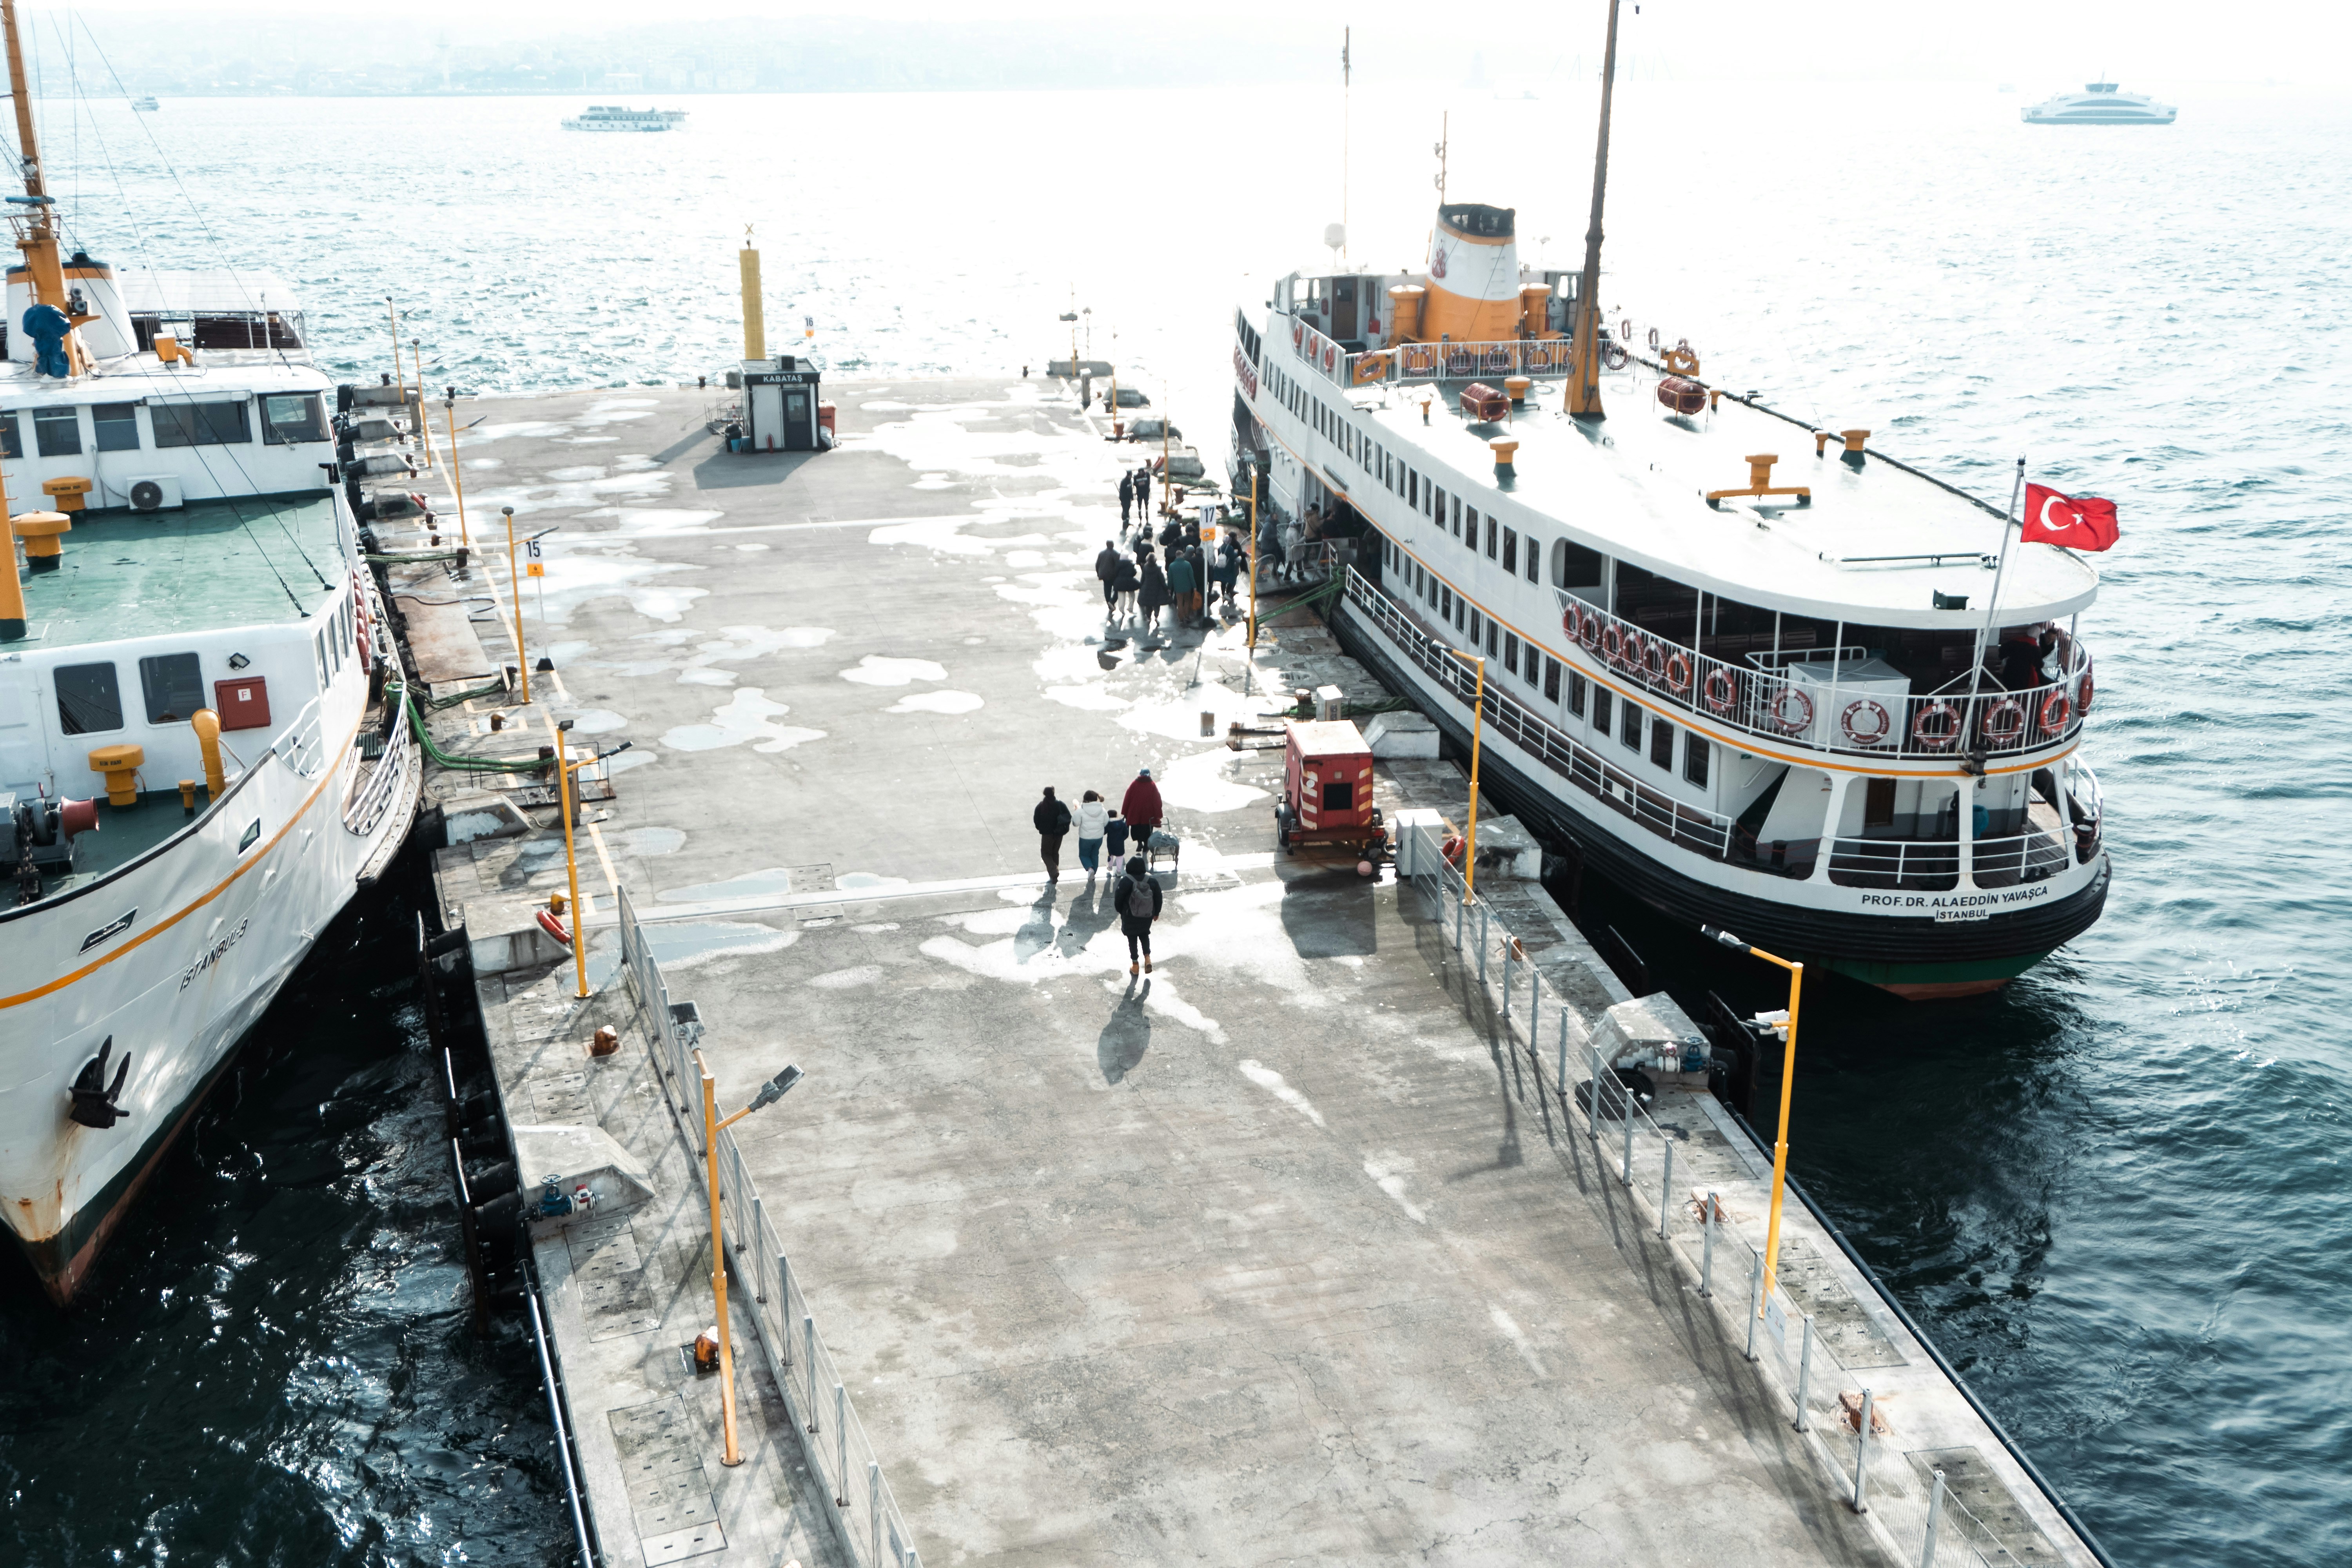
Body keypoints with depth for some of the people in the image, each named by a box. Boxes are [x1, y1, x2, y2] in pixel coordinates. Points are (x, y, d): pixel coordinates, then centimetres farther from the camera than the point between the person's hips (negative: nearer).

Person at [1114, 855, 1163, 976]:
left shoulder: (1126, 881, -23)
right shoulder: (1152, 880, -13)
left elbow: (1118, 898, -12)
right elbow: (1158, 898, -3)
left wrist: (1121, 911, 7)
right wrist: (1156, 913, 13)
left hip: (1130, 917, -3)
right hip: (1147, 916, 3)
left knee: (1132, 939, 14)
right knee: (1145, 935, 25)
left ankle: (1135, 966, 19)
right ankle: (1147, 958, 9)